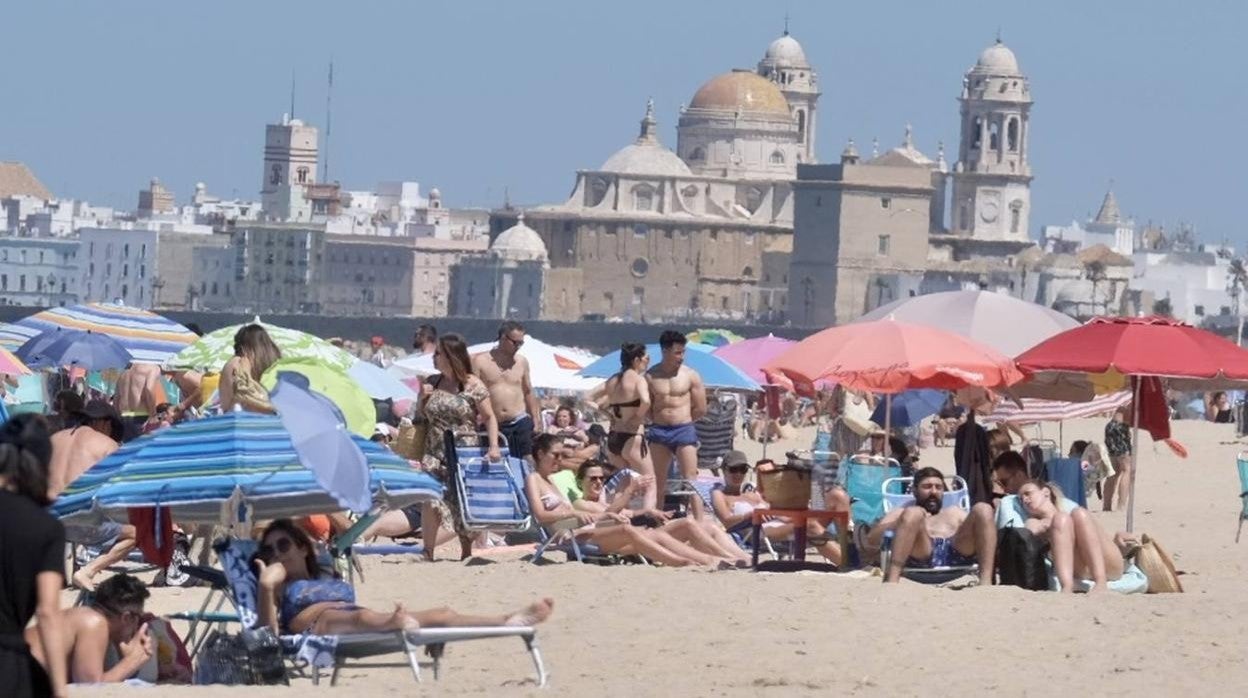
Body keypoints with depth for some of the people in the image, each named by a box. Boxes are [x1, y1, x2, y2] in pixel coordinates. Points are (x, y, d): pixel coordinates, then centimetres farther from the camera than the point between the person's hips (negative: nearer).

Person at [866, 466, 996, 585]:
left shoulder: (955, 513, 41)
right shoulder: (900, 513, 33)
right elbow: (871, 540, 16)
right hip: (920, 558, -2)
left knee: (983, 509, -18)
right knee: (913, 513, -29)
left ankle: (985, 582, -35)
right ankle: (892, 581, -45)